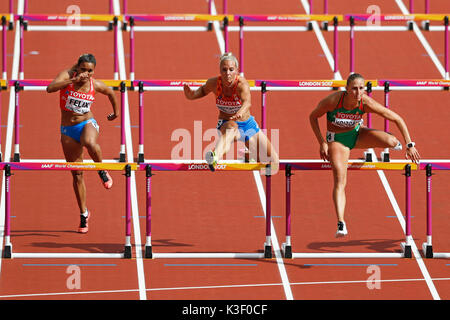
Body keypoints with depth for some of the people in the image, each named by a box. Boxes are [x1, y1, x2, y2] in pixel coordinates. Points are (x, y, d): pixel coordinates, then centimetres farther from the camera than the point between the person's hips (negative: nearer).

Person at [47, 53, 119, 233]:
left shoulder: (96, 85, -4)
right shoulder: (67, 76, -10)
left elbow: (110, 92, 19)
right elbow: (50, 88, -30)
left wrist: (116, 112, 30)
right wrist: (74, 80, -35)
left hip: (87, 124, -1)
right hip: (68, 130, 1)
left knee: (89, 143, -40)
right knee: (77, 175, 5)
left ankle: (102, 171, -10)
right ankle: (84, 214, 19)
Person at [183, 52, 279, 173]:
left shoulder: (242, 84, -26)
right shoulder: (214, 83, -15)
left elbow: (247, 102, -49)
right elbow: (203, 90, 12)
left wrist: (239, 113, -72)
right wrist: (192, 95, -11)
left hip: (247, 124, 1)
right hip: (225, 123, -1)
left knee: (273, 162, 2)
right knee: (230, 127, -43)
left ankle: (249, 156, 38)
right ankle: (215, 157, -75)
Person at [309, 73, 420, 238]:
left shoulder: (366, 103, -26)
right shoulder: (333, 100, -30)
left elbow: (398, 119, -19)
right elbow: (313, 117, -11)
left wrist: (410, 145, -20)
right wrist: (322, 143, -15)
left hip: (357, 134, 2)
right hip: (337, 140, -1)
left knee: (390, 141, -23)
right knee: (340, 180, -20)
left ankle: (394, 143, 18)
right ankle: (340, 223, -22)